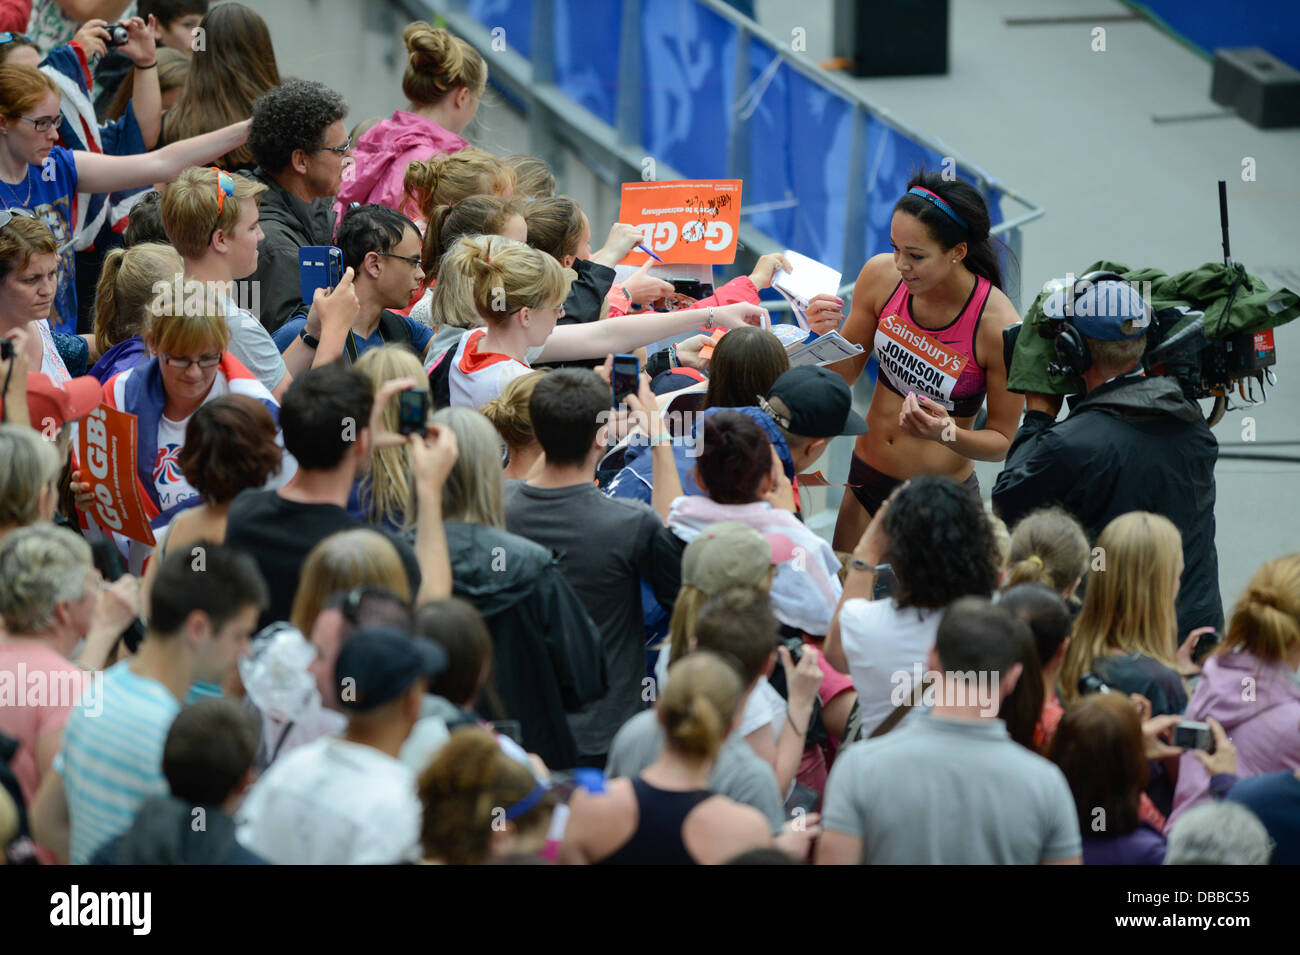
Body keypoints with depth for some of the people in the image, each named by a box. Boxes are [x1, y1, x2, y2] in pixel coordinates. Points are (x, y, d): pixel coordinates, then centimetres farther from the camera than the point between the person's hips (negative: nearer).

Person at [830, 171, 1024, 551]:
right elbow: (844, 375, 1)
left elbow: (1003, 441, -12)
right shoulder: (882, 275, -12)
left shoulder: (999, 327, -24)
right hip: (866, 479, 4)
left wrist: (947, 433, -31)